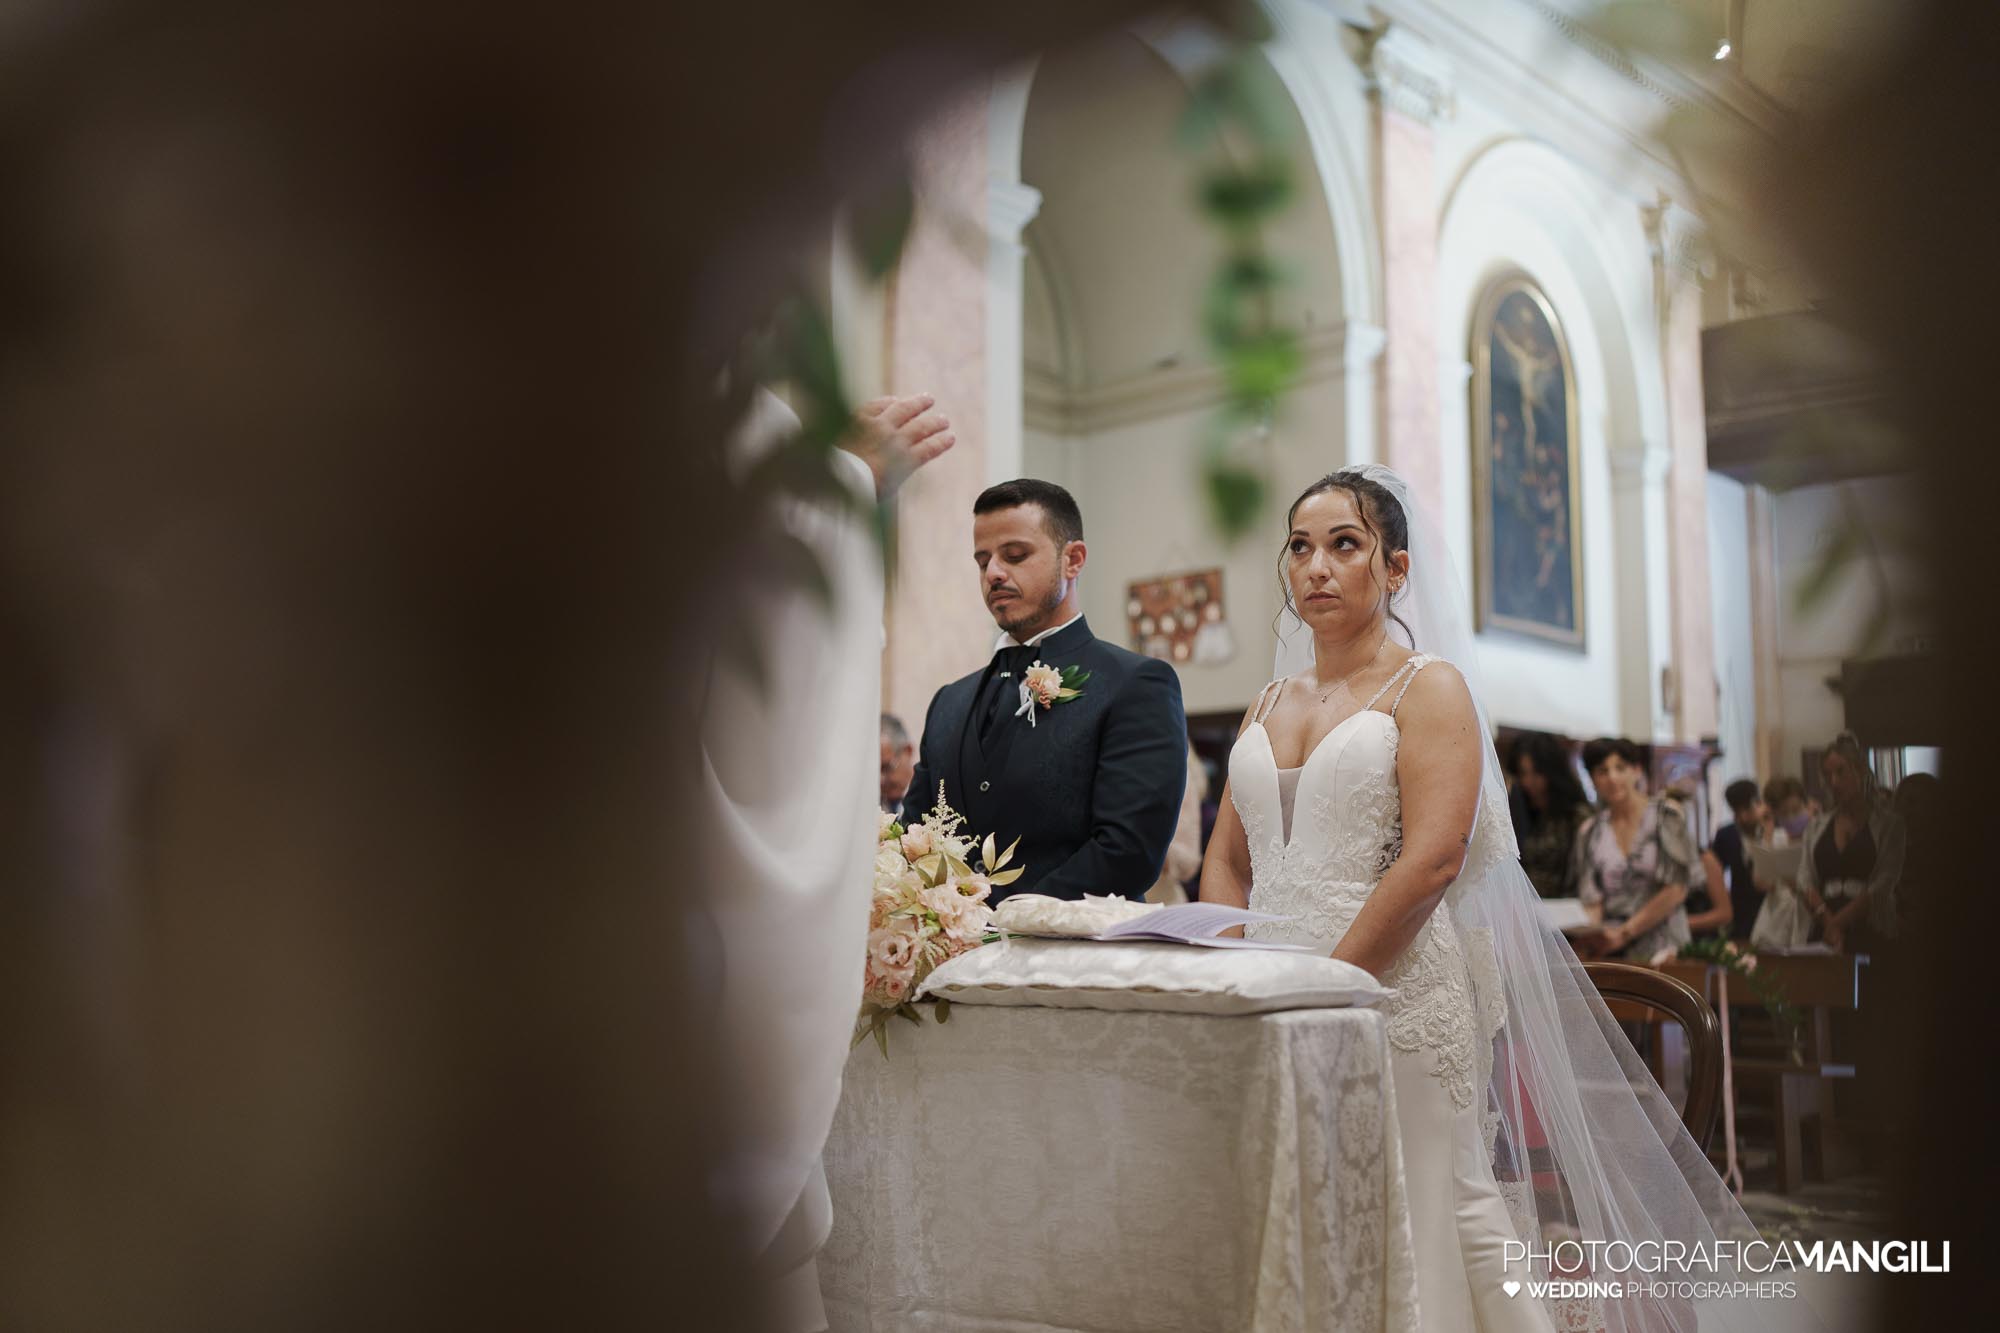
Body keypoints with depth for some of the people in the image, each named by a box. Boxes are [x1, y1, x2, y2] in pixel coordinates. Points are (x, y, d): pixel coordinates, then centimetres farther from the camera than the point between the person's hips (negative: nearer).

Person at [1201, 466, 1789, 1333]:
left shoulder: (1428, 688, -2)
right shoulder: (1268, 705, 16)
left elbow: (1432, 859, -14)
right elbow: (1225, 864, 14)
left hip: (1396, 994, -5)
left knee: (1443, 1215, 0)